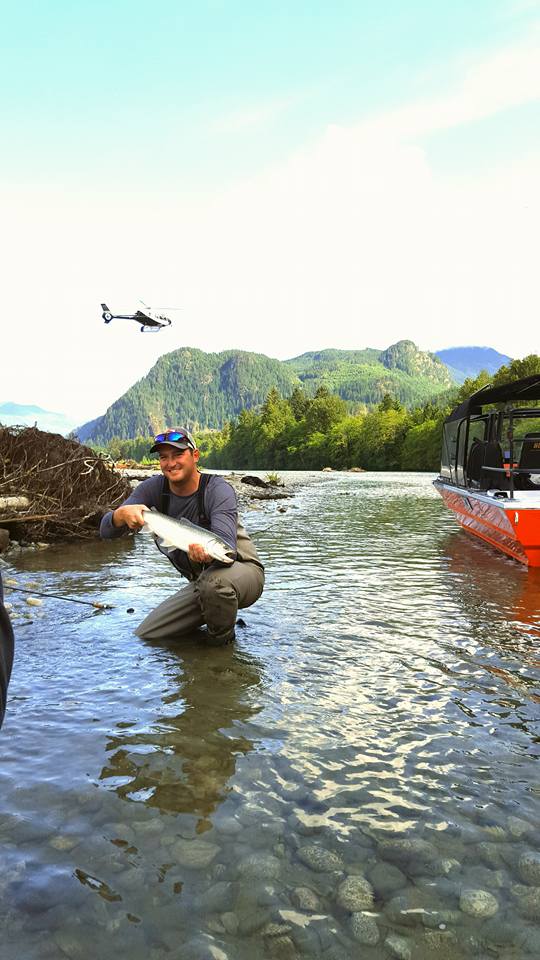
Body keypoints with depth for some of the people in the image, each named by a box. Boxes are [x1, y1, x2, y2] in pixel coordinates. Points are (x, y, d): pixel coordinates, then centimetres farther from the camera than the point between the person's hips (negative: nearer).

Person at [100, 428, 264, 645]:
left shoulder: (217, 489, -20)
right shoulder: (153, 489, -7)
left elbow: (226, 546, -34)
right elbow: (106, 531, -13)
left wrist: (208, 553, -58)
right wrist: (122, 514, -37)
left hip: (241, 569, -5)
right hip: (199, 581, 6)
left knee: (213, 581, -40)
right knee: (142, 639, 2)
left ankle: (222, 640, -9)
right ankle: (209, 617, 21)